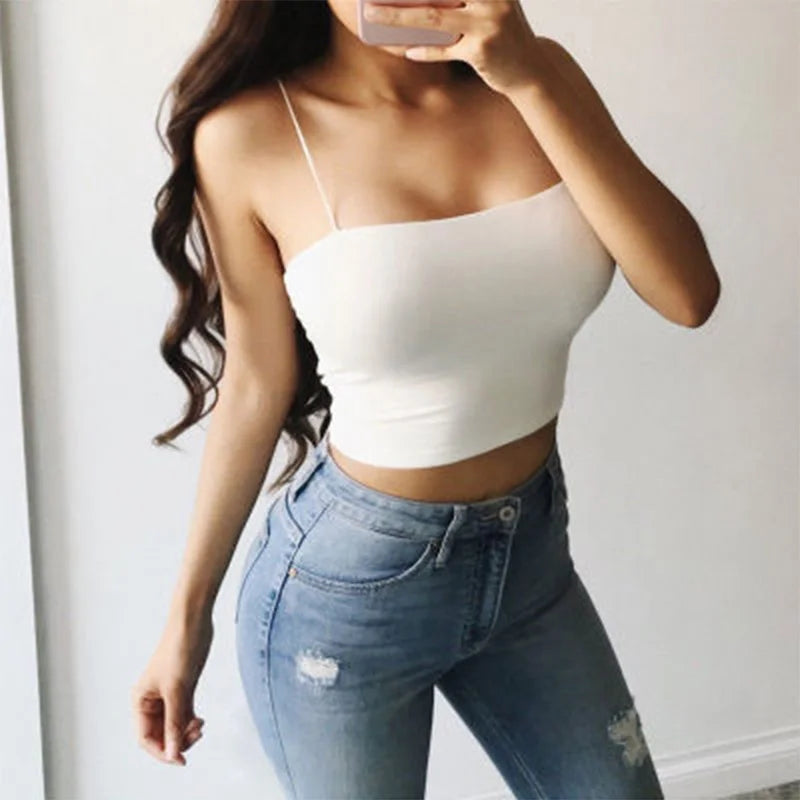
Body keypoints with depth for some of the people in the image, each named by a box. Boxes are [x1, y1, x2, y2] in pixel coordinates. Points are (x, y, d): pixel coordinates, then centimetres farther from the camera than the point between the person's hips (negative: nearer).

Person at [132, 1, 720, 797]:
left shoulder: (538, 75, -5)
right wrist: (187, 614, 2)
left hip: (533, 553, 4)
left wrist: (533, 81, -22)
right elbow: (257, 386, -5)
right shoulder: (251, 135, -14)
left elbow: (688, 294, -14)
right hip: (347, 582, -3)